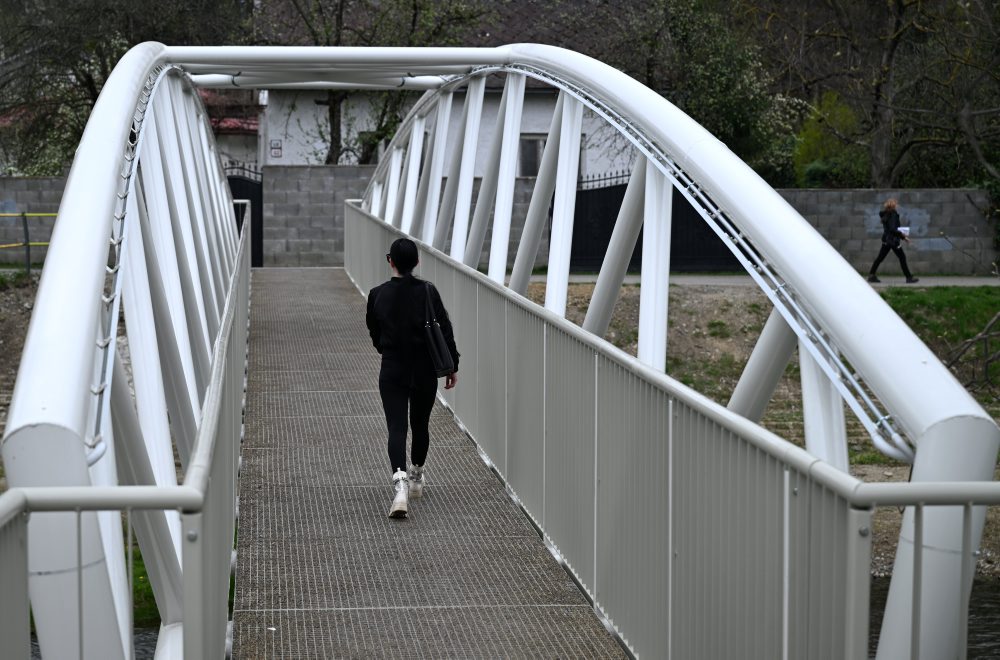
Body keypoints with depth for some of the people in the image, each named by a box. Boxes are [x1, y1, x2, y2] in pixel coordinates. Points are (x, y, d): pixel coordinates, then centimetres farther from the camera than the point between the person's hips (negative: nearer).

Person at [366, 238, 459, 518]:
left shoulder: (378, 295, -4)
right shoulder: (427, 292, -8)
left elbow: (374, 333, 9)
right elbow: (445, 331, -6)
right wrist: (452, 367, 3)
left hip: (392, 371, -1)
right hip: (425, 370, 1)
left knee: (396, 428, -5)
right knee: (420, 424, 20)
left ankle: (400, 484, -26)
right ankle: (416, 477, 36)